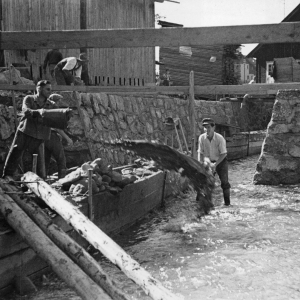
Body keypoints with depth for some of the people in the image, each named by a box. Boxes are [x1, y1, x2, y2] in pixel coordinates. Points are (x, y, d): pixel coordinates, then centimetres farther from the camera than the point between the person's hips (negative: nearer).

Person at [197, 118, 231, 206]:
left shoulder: (220, 138, -24)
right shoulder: (202, 138, -15)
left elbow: (223, 154, -18)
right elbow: (200, 153, -7)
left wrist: (215, 164, -23)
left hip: (221, 161, -3)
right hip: (209, 162, 3)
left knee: (224, 182, -6)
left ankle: (227, 202, 5)